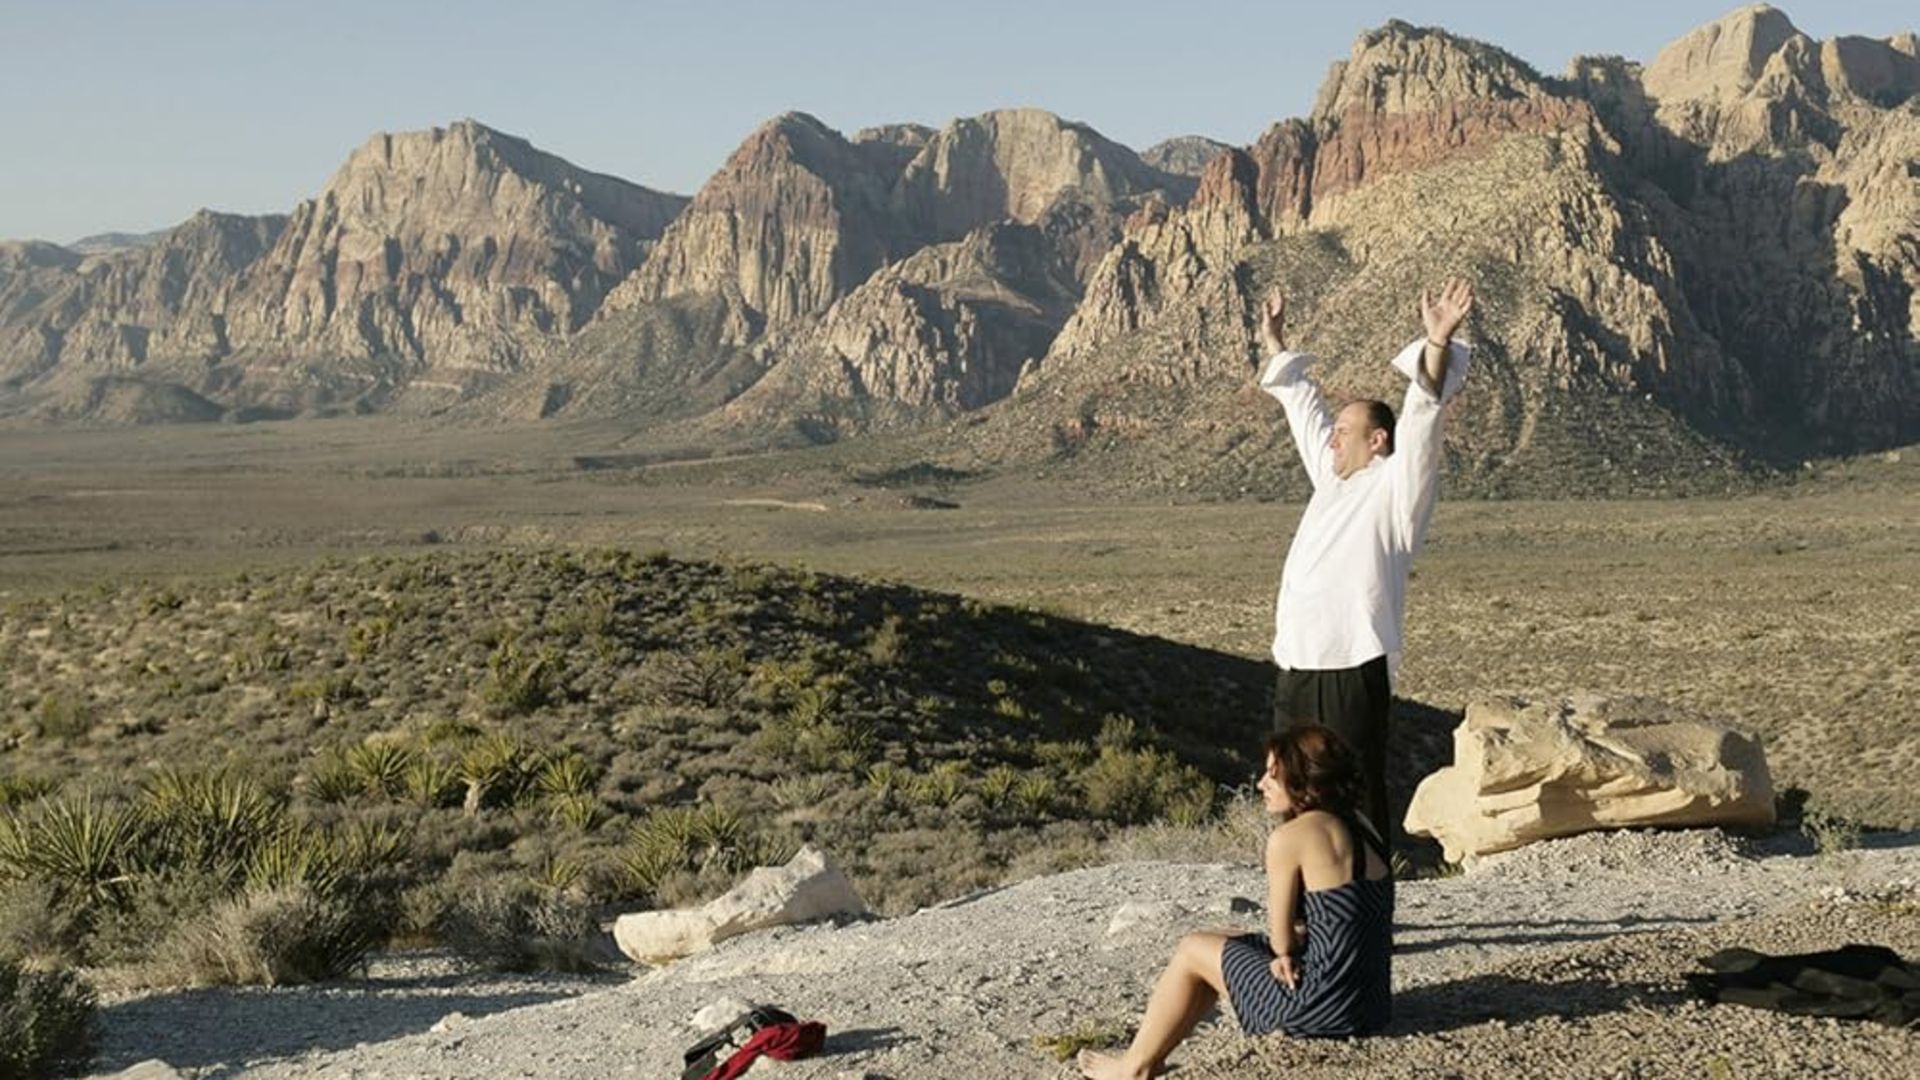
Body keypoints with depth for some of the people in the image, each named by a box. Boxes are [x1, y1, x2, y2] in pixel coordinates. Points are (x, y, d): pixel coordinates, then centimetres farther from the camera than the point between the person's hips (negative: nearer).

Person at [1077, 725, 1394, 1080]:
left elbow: (1281, 941, -10)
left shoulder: (1291, 837, -16)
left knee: (1193, 951, 12)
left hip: (1324, 1005, -8)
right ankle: (1155, 1050, 37)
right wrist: (1289, 951, -1)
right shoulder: (1358, 826, 9)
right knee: (1228, 947, 26)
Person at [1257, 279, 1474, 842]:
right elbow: (1304, 406, 31)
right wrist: (1276, 345, 40)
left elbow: (1422, 415, -17)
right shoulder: (1334, 479, 19)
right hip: (1296, 665, 9)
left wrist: (1439, 344, -30)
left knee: (1357, 796, -7)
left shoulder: (1397, 486, -3)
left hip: (1355, 668, -9)